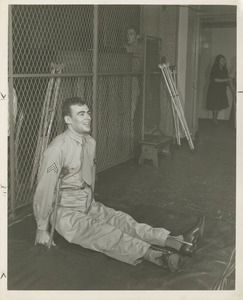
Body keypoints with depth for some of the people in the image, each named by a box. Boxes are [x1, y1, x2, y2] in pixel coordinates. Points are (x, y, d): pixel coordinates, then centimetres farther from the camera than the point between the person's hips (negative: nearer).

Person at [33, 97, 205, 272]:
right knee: (102, 232, -29)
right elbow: (45, 188, -18)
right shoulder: (58, 148, -19)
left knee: (122, 220, -17)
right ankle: (157, 256, -51)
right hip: (66, 213, -6)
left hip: (89, 206, 7)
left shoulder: (90, 142, 5)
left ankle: (179, 242, -34)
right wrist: (42, 229, -13)